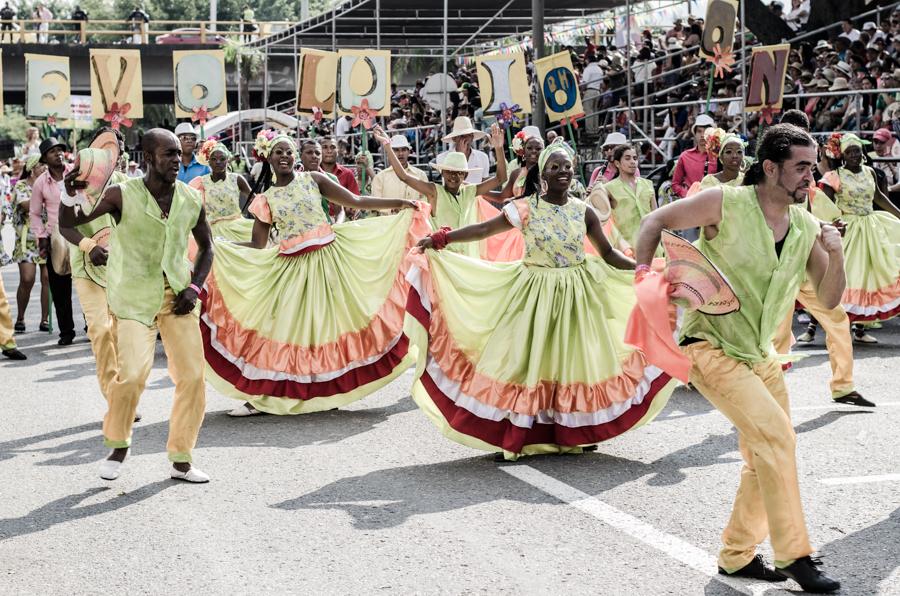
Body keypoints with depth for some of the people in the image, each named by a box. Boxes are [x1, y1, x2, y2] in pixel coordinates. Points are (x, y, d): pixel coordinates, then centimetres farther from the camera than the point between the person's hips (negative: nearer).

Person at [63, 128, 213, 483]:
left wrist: (194, 286, 0)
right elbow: (72, 224, -8)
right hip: (134, 297, -4)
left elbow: (206, 246, 13)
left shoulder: (191, 200, -1)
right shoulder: (123, 196, -10)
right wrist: (70, 197, -27)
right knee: (132, 374, -16)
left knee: (192, 375, -2)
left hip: (177, 295, 4)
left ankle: (180, 460, 12)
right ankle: (118, 446, 11)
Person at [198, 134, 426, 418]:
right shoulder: (265, 199, 5)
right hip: (290, 267, 0)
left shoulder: (313, 179, 2)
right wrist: (218, 244, -6)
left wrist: (399, 203, -5)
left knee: (329, 322, 3)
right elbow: (257, 245, 6)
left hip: (328, 258, 0)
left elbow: (355, 201, 1)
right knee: (284, 328, -1)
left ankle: (331, 389, 14)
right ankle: (262, 395, 6)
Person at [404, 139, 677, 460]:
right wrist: (440, 239, -12)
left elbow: (608, 253, 8)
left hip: (576, 297, 2)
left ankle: (573, 434, 17)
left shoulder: (583, 211, 1)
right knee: (528, 359, -2)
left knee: (574, 360, 5)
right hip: (536, 295, -2)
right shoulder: (526, 208, -6)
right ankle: (515, 437, 5)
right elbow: (483, 229, -5)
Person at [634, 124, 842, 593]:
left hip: (760, 355, 8)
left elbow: (828, 299, 3)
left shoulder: (807, 228, 0)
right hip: (710, 348, -7)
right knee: (776, 432, -20)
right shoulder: (726, 203, -16)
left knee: (768, 455, 12)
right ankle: (794, 555, -10)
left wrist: (836, 255, -14)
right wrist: (644, 272, -19)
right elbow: (656, 221, -8)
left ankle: (736, 555, 28)